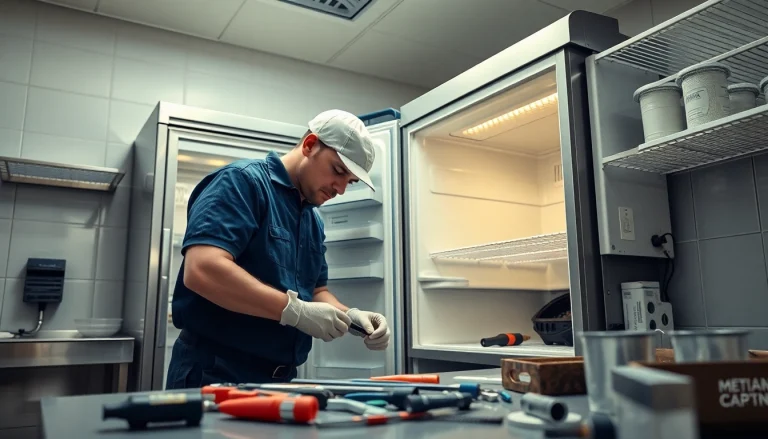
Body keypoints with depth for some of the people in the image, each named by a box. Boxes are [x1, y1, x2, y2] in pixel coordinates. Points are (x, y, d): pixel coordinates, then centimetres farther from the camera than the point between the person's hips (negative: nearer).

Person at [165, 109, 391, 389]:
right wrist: (295, 310, -24)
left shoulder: (314, 222, 12)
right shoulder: (243, 181, -13)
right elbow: (202, 269, -26)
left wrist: (350, 317, -4)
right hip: (215, 374, -8)